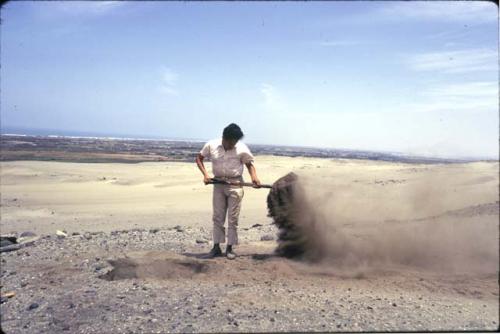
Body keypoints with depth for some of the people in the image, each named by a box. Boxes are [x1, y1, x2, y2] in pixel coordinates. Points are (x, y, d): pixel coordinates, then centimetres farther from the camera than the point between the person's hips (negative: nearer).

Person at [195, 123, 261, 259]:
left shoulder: (242, 148, -10)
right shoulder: (211, 145, -6)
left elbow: (249, 164, 3)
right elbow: (199, 158, 5)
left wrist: (254, 177, -14)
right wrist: (205, 174, -7)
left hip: (235, 184, -2)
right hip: (218, 184, 2)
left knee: (233, 218, 3)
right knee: (217, 217, 7)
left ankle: (230, 248, 15)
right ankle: (216, 247, 17)